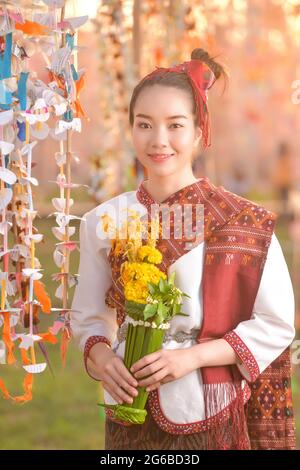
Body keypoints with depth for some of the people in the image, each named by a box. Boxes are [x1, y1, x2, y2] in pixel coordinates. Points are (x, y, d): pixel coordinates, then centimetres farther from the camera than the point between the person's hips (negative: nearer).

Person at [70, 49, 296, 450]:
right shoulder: (103, 222, 0)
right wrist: (100, 356, -14)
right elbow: (88, 318, 7)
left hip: (211, 416, -2)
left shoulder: (244, 222, -9)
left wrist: (194, 356, -17)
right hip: (131, 416, 2)